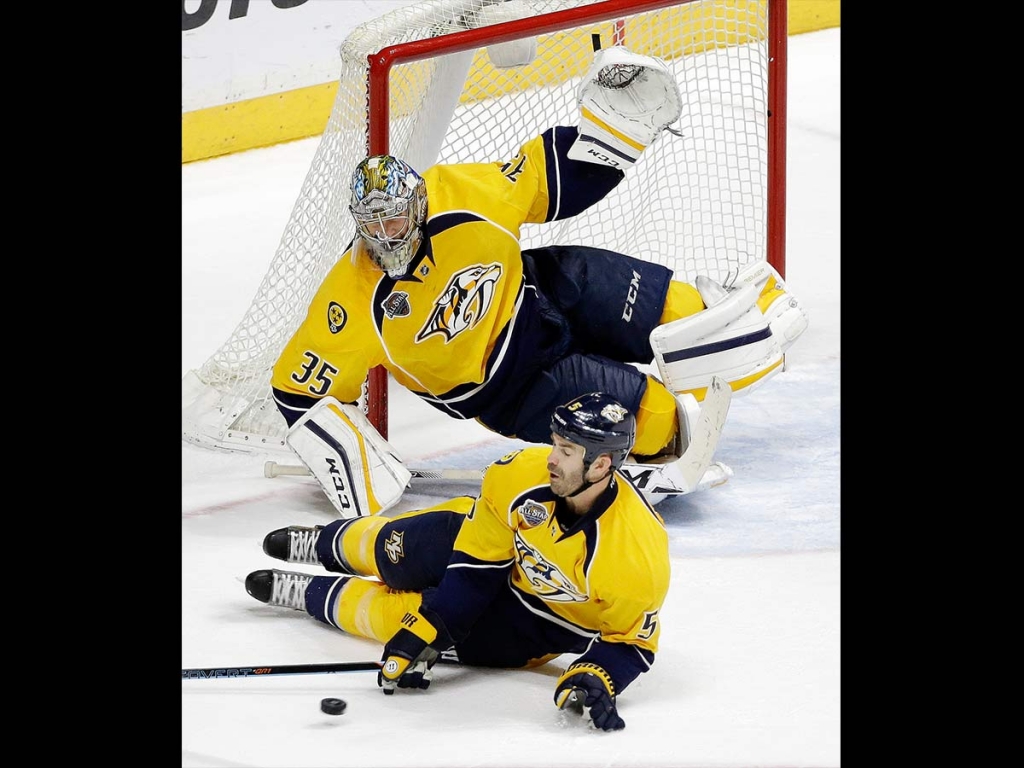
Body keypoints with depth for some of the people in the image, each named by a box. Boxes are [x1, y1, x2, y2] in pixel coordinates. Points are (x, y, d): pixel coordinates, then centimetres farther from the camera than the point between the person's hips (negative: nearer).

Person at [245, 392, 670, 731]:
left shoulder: (637, 554, -40)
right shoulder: (523, 473, -30)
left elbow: (632, 639, -23)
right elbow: (474, 562, -18)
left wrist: (594, 682, -41)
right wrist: (425, 631, -22)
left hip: (537, 624, -3)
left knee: (392, 612, -7)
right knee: (393, 553, 13)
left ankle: (308, 594, 24)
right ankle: (324, 545, 51)